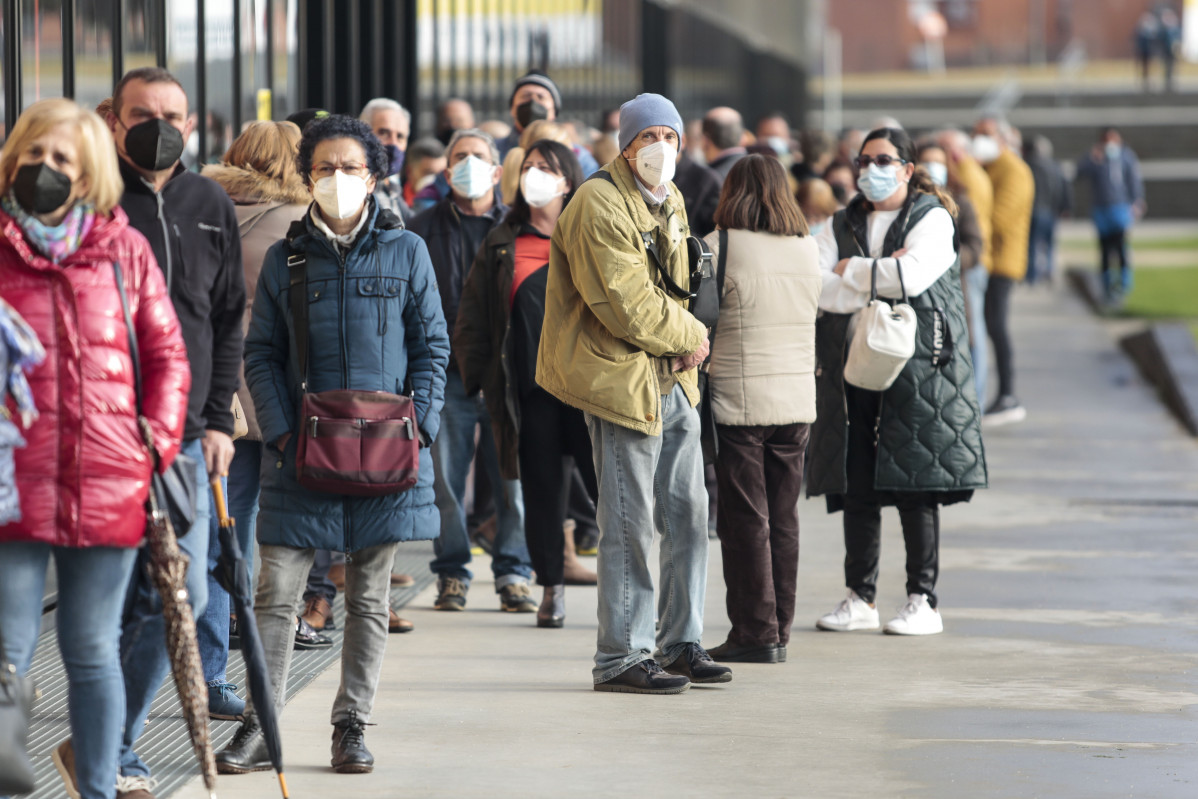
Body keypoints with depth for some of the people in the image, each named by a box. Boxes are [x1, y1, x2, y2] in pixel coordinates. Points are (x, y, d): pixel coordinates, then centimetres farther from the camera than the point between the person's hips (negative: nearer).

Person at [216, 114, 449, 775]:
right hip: (301, 452, 0)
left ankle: (352, 726, 14)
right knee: (276, 594, -3)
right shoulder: (285, 259, 6)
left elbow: (432, 348, 7)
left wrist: (418, 428, -4)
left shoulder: (406, 252, 5)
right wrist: (280, 434, -7)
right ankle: (261, 727, 2)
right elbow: (261, 355, 5)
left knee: (368, 597, 6)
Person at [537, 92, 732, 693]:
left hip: (673, 377, 9)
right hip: (621, 379, -9)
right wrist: (690, 335, -8)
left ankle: (680, 643, 23)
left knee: (688, 514, 12)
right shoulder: (599, 207, -15)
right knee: (629, 524, -5)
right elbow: (627, 307, -20)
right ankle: (620, 658, 2)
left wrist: (685, 338, 2)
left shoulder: (669, 202, 14)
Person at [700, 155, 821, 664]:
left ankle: (756, 633, 2)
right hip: (797, 400, 5)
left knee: (745, 521, 1)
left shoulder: (720, 248, -11)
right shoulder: (809, 250, 4)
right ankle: (779, 631, 15)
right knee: (784, 519, 11)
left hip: (739, 401, -5)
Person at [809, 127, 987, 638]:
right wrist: (877, 282, -9)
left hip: (918, 364, -4)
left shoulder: (932, 219, 2)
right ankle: (860, 599, 8)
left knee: (916, 487, -4)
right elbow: (813, 285, 0)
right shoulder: (843, 225, 16)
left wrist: (850, 270, -3)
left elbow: (911, 275, -17)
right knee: (856, 486, 2)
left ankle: (923, 600, 1)